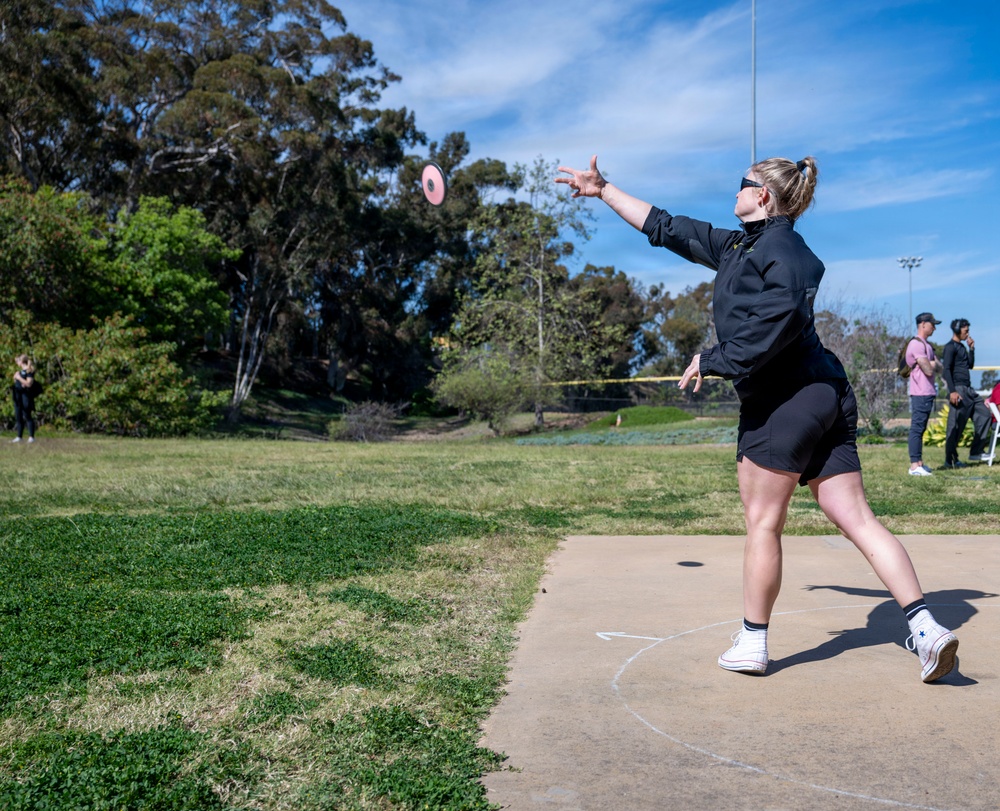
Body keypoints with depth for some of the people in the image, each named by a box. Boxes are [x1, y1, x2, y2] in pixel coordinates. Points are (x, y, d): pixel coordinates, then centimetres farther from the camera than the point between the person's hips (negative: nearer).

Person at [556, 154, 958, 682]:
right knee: (857, 520, 5)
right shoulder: (738, 247, 20)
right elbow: (665, 229, 25)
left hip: (783, 399, -9)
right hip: (824, 397, 10)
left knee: (763, 524, 2)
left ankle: (752, 645, 14)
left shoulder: (780, 249, -9)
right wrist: (603, 191, 28)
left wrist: (710, 361, -17)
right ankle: (925, 628, 1)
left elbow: (783, 316, -26)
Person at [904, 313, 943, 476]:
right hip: (921, 393, -10)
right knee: (917, 428, -10)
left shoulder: (927, 345, 20)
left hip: (928, 392, 10)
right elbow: (928, 370, -19)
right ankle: (914, 466, -11)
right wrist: (933, 364, 2)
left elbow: (939, 369, 15)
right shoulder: (916, 344, -13)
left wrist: (932, 363, -5)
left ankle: (919, 463, 18)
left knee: (920, 429, 12)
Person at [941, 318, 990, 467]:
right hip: (958, 389, -10)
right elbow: (946, 370, -16)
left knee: (984, 413, 8)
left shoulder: (962, 347, 20)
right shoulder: (950, 347, -8)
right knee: (956, 425, -7)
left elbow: (970, 365, 25)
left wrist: (971, 348, 14)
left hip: (969, 389, 10)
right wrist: (952, 391, -23)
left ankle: (976, 452, 12)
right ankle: (950, 460, -2)